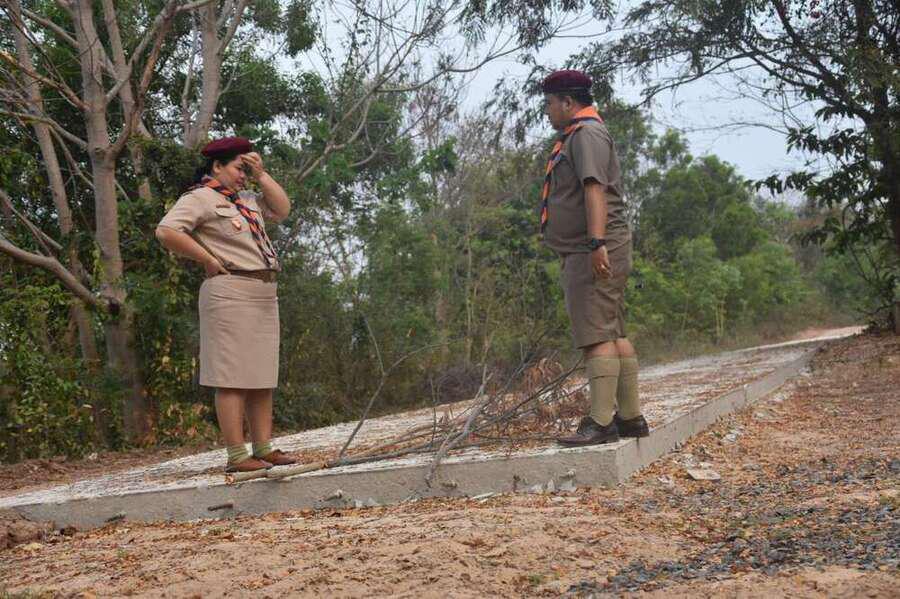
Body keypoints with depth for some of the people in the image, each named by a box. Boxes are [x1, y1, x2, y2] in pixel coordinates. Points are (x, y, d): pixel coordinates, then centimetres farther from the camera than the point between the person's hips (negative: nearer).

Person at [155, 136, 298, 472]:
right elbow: (166, 232, -16)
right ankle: (237, 456, -7)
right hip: (231, 292, -9)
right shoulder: (200, 197, -4)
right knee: (234, 376, -8)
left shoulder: (245, 200, 22)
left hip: (264, 294, 9)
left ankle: (263, 448, 13)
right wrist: (210, 261, -13)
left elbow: (282, 209, 21)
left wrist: (261, 174, 14)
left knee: (263, 376, 8)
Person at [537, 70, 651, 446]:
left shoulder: (586, 133, -8)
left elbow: (595, 189, -21)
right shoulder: (576, 136, 24)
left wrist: (597, 242, -29)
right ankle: (630, 417, 17)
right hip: (586, 253, 11)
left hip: (592, 254, -11)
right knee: (615, 335, 11)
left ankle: (601, 423, -12)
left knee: (598, 337, -12)